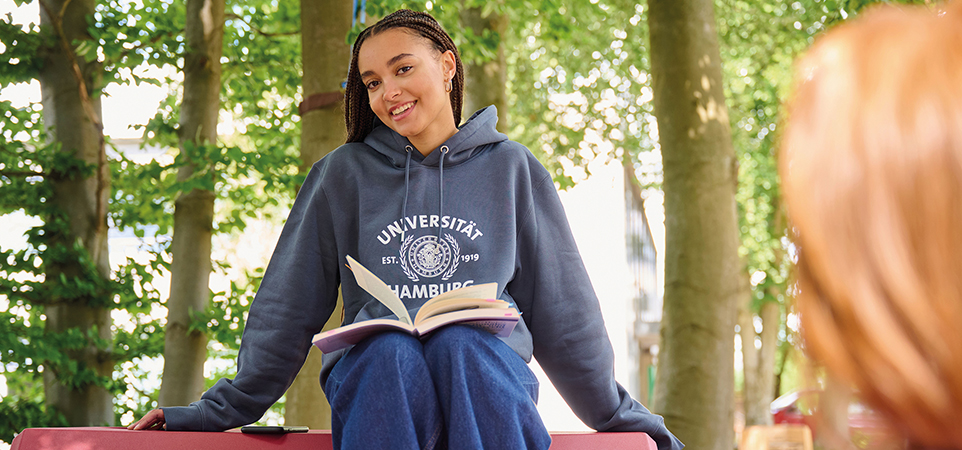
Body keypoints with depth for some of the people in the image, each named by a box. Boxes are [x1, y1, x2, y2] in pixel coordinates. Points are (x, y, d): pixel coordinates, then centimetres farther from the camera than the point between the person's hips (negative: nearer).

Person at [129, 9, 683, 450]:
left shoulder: (511, 169, 14)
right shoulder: (342, 175, 14)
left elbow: (563, 308, 18)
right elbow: (288, 306, 15)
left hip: (486, 374, 0)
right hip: (375, 372, 0)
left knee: (460, 344, -35)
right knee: (393, 352, -36)